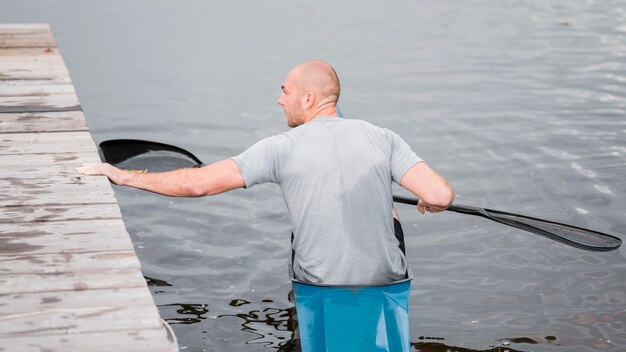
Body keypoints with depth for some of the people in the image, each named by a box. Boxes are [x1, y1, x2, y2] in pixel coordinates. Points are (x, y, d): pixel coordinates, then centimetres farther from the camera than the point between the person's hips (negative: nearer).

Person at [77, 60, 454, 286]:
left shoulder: (282, 149, -9)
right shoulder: (383, 139, -5)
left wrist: (122, 175, 0)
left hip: (320, 286, -1)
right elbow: (441, 195, -15)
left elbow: (198, 183, -11)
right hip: (386, 284, 1)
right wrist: (429, 205, 11)